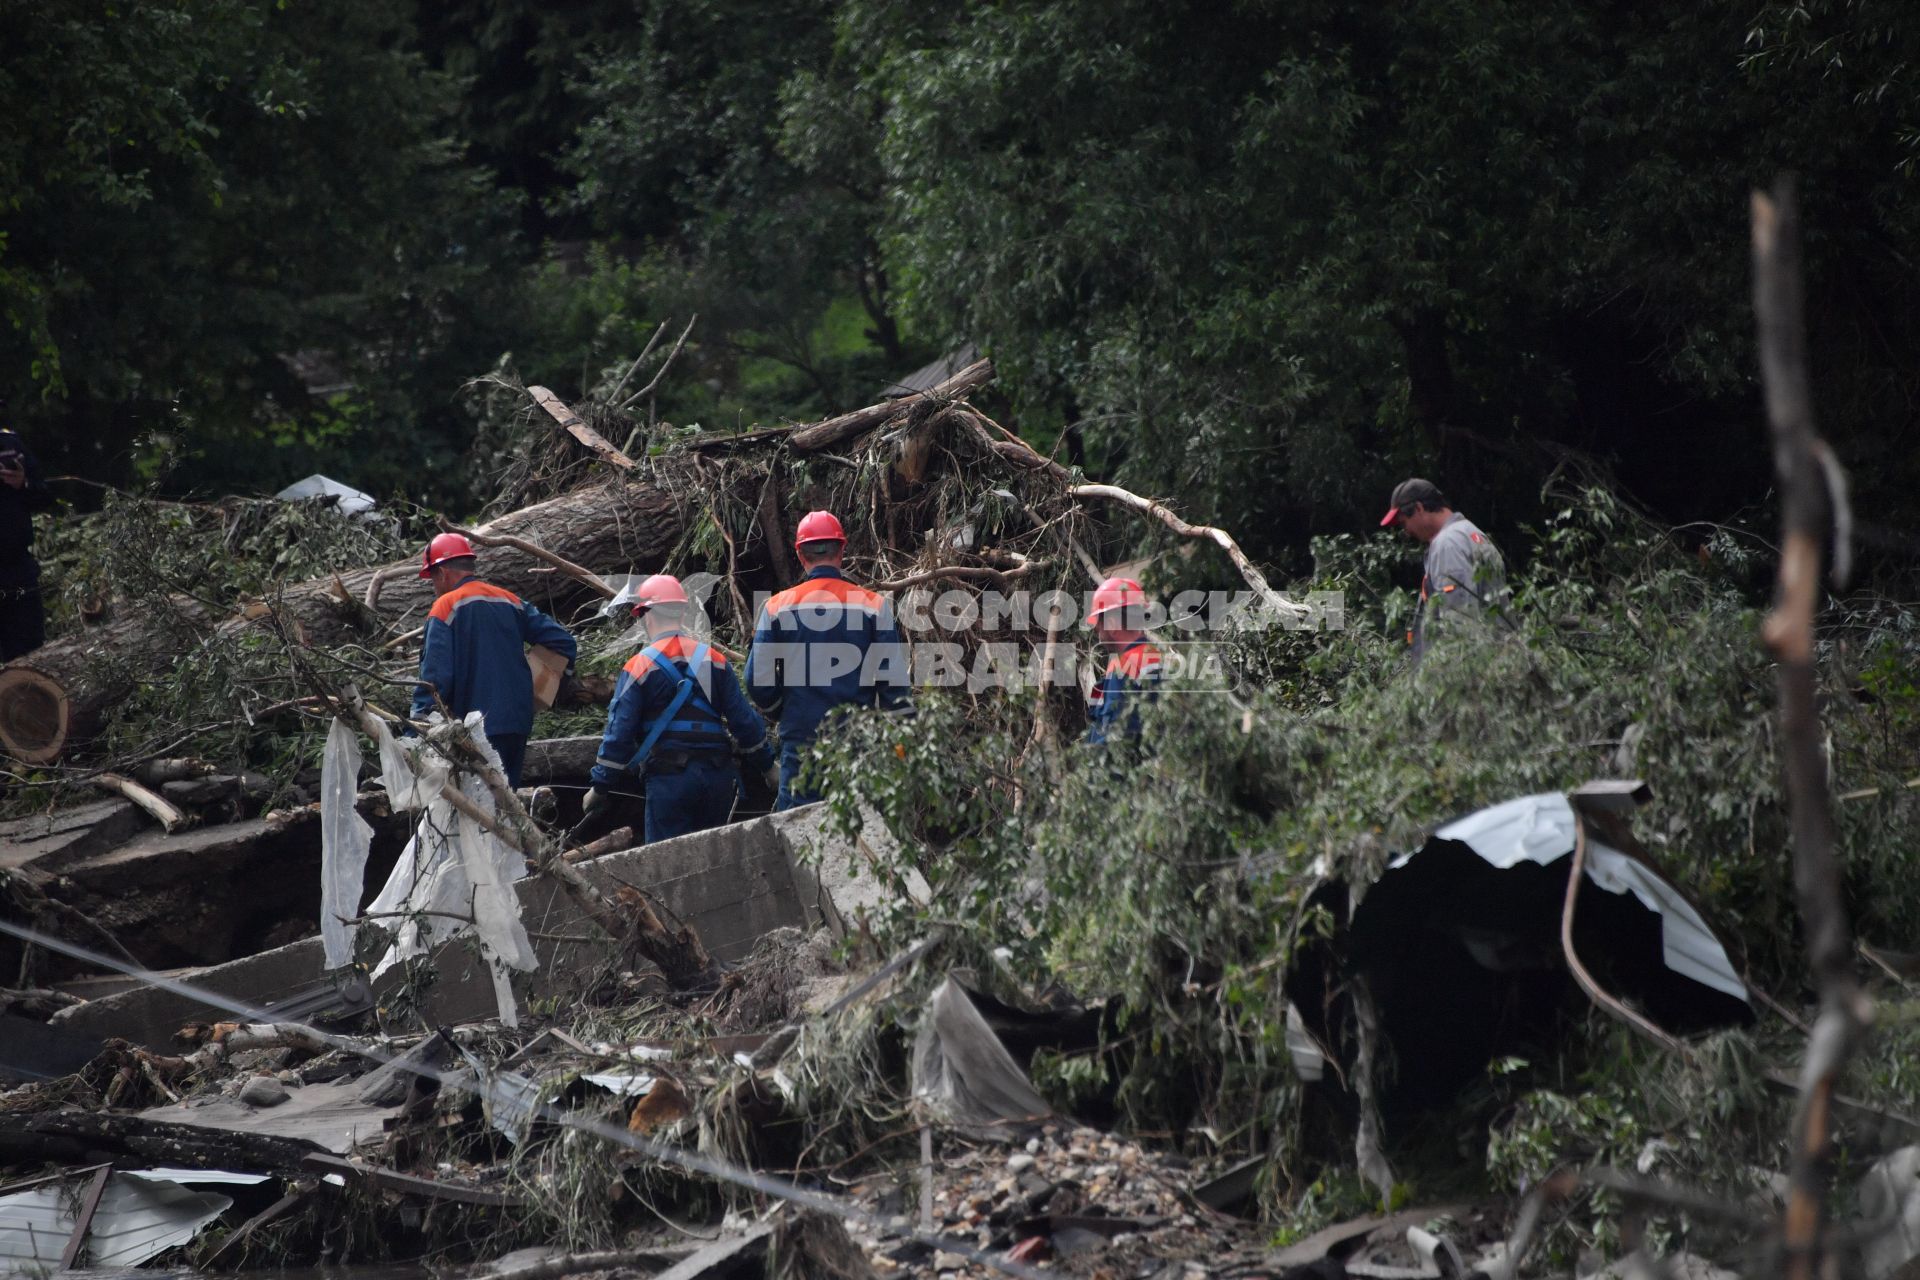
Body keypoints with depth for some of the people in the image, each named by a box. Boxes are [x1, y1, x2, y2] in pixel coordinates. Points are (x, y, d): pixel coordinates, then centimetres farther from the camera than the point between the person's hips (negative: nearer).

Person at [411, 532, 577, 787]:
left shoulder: (446, 606, -6)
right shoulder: (510, 601, 13)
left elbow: (436, 671, -15)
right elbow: (563, 642, 12)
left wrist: (419, 717, -12)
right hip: (519, 722, 7)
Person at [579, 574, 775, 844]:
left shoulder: (639, 667, -2)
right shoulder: (714, 659, 8)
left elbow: (619, 734, -4)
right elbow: (745, 720, 8)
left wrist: (600, 787, 3)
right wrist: (767, 766, 18)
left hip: (669, 778, -4)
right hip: (718, 776, 4)